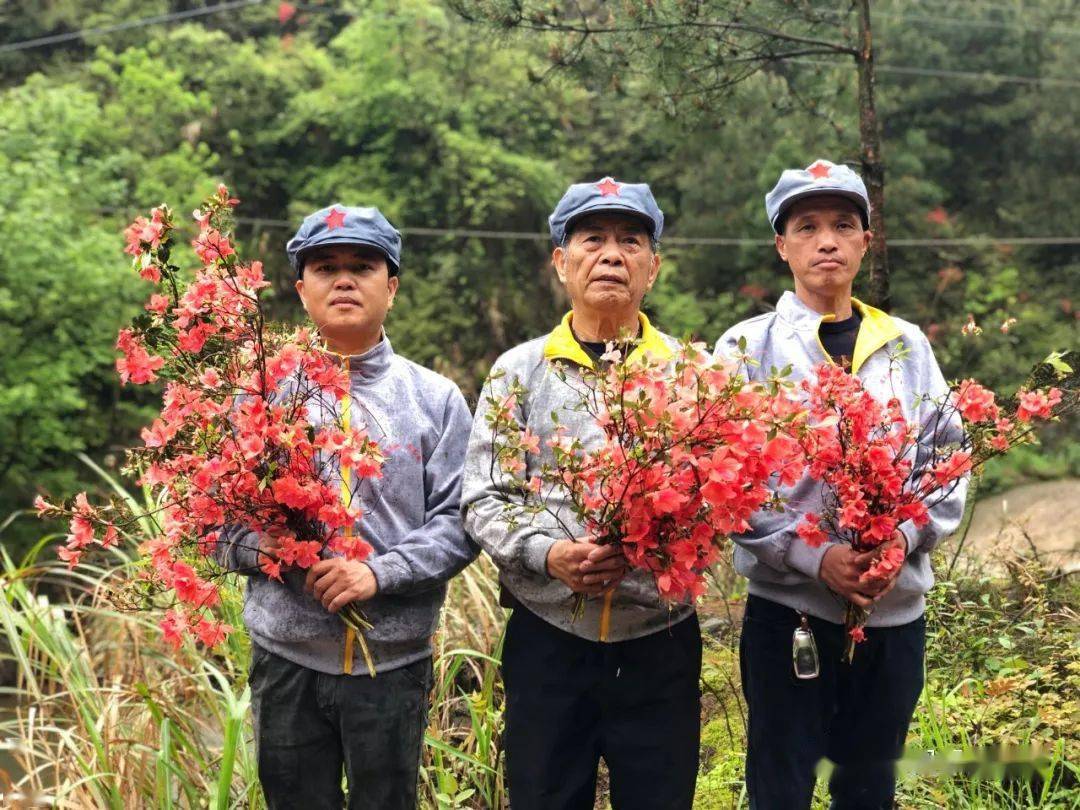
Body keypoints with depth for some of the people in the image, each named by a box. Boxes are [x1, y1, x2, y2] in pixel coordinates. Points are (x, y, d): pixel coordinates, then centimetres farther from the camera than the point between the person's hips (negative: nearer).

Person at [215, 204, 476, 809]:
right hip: (286, 652, 1)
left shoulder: (435, 398, 4)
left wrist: (380, 573, -16)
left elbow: (458, 522, -2)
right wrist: (271, 550, -16)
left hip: (394, 658, 0)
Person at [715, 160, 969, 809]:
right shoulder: (748, 347, -1)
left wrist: (905, 538, -13)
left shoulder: (908, 346, 8)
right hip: (788, 606, -3)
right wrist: (815, 556, -19)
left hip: (895, 608, 3)